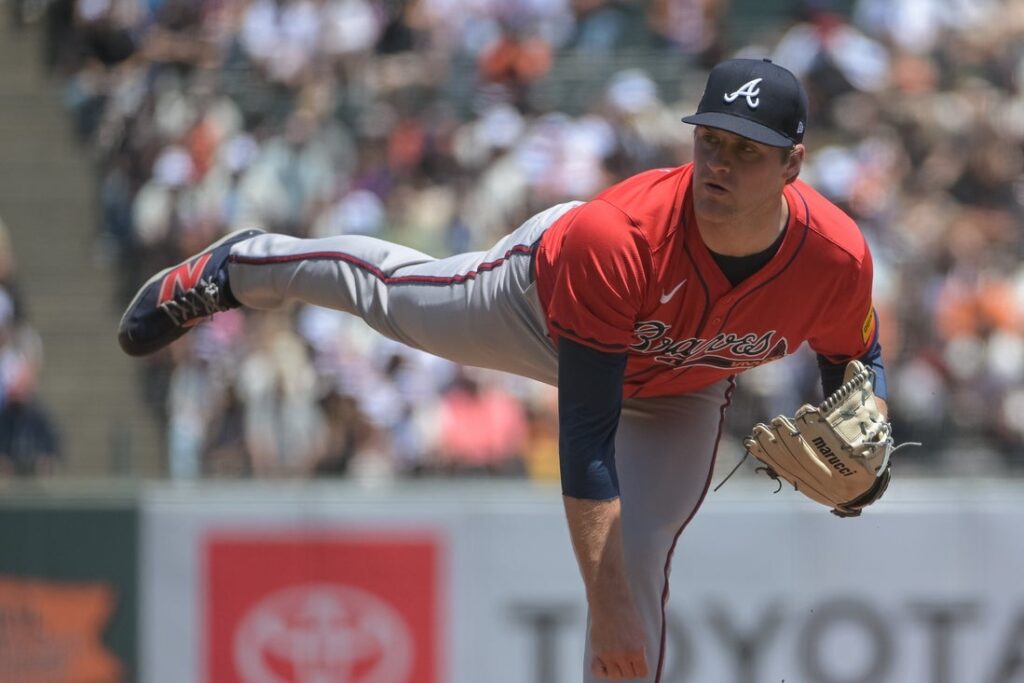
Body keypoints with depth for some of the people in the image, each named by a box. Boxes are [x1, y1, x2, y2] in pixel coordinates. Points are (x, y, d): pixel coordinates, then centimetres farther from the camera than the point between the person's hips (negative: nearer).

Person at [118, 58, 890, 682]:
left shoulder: (837, 261, -39)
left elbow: (858, 365, -13)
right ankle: (236, 268, 56)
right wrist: (605, 603, -49)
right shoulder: (609, 238, -48)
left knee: (638, 566, -11)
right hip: (548, 298, -1)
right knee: (395, 296, 24)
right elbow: (586, 437, -46)